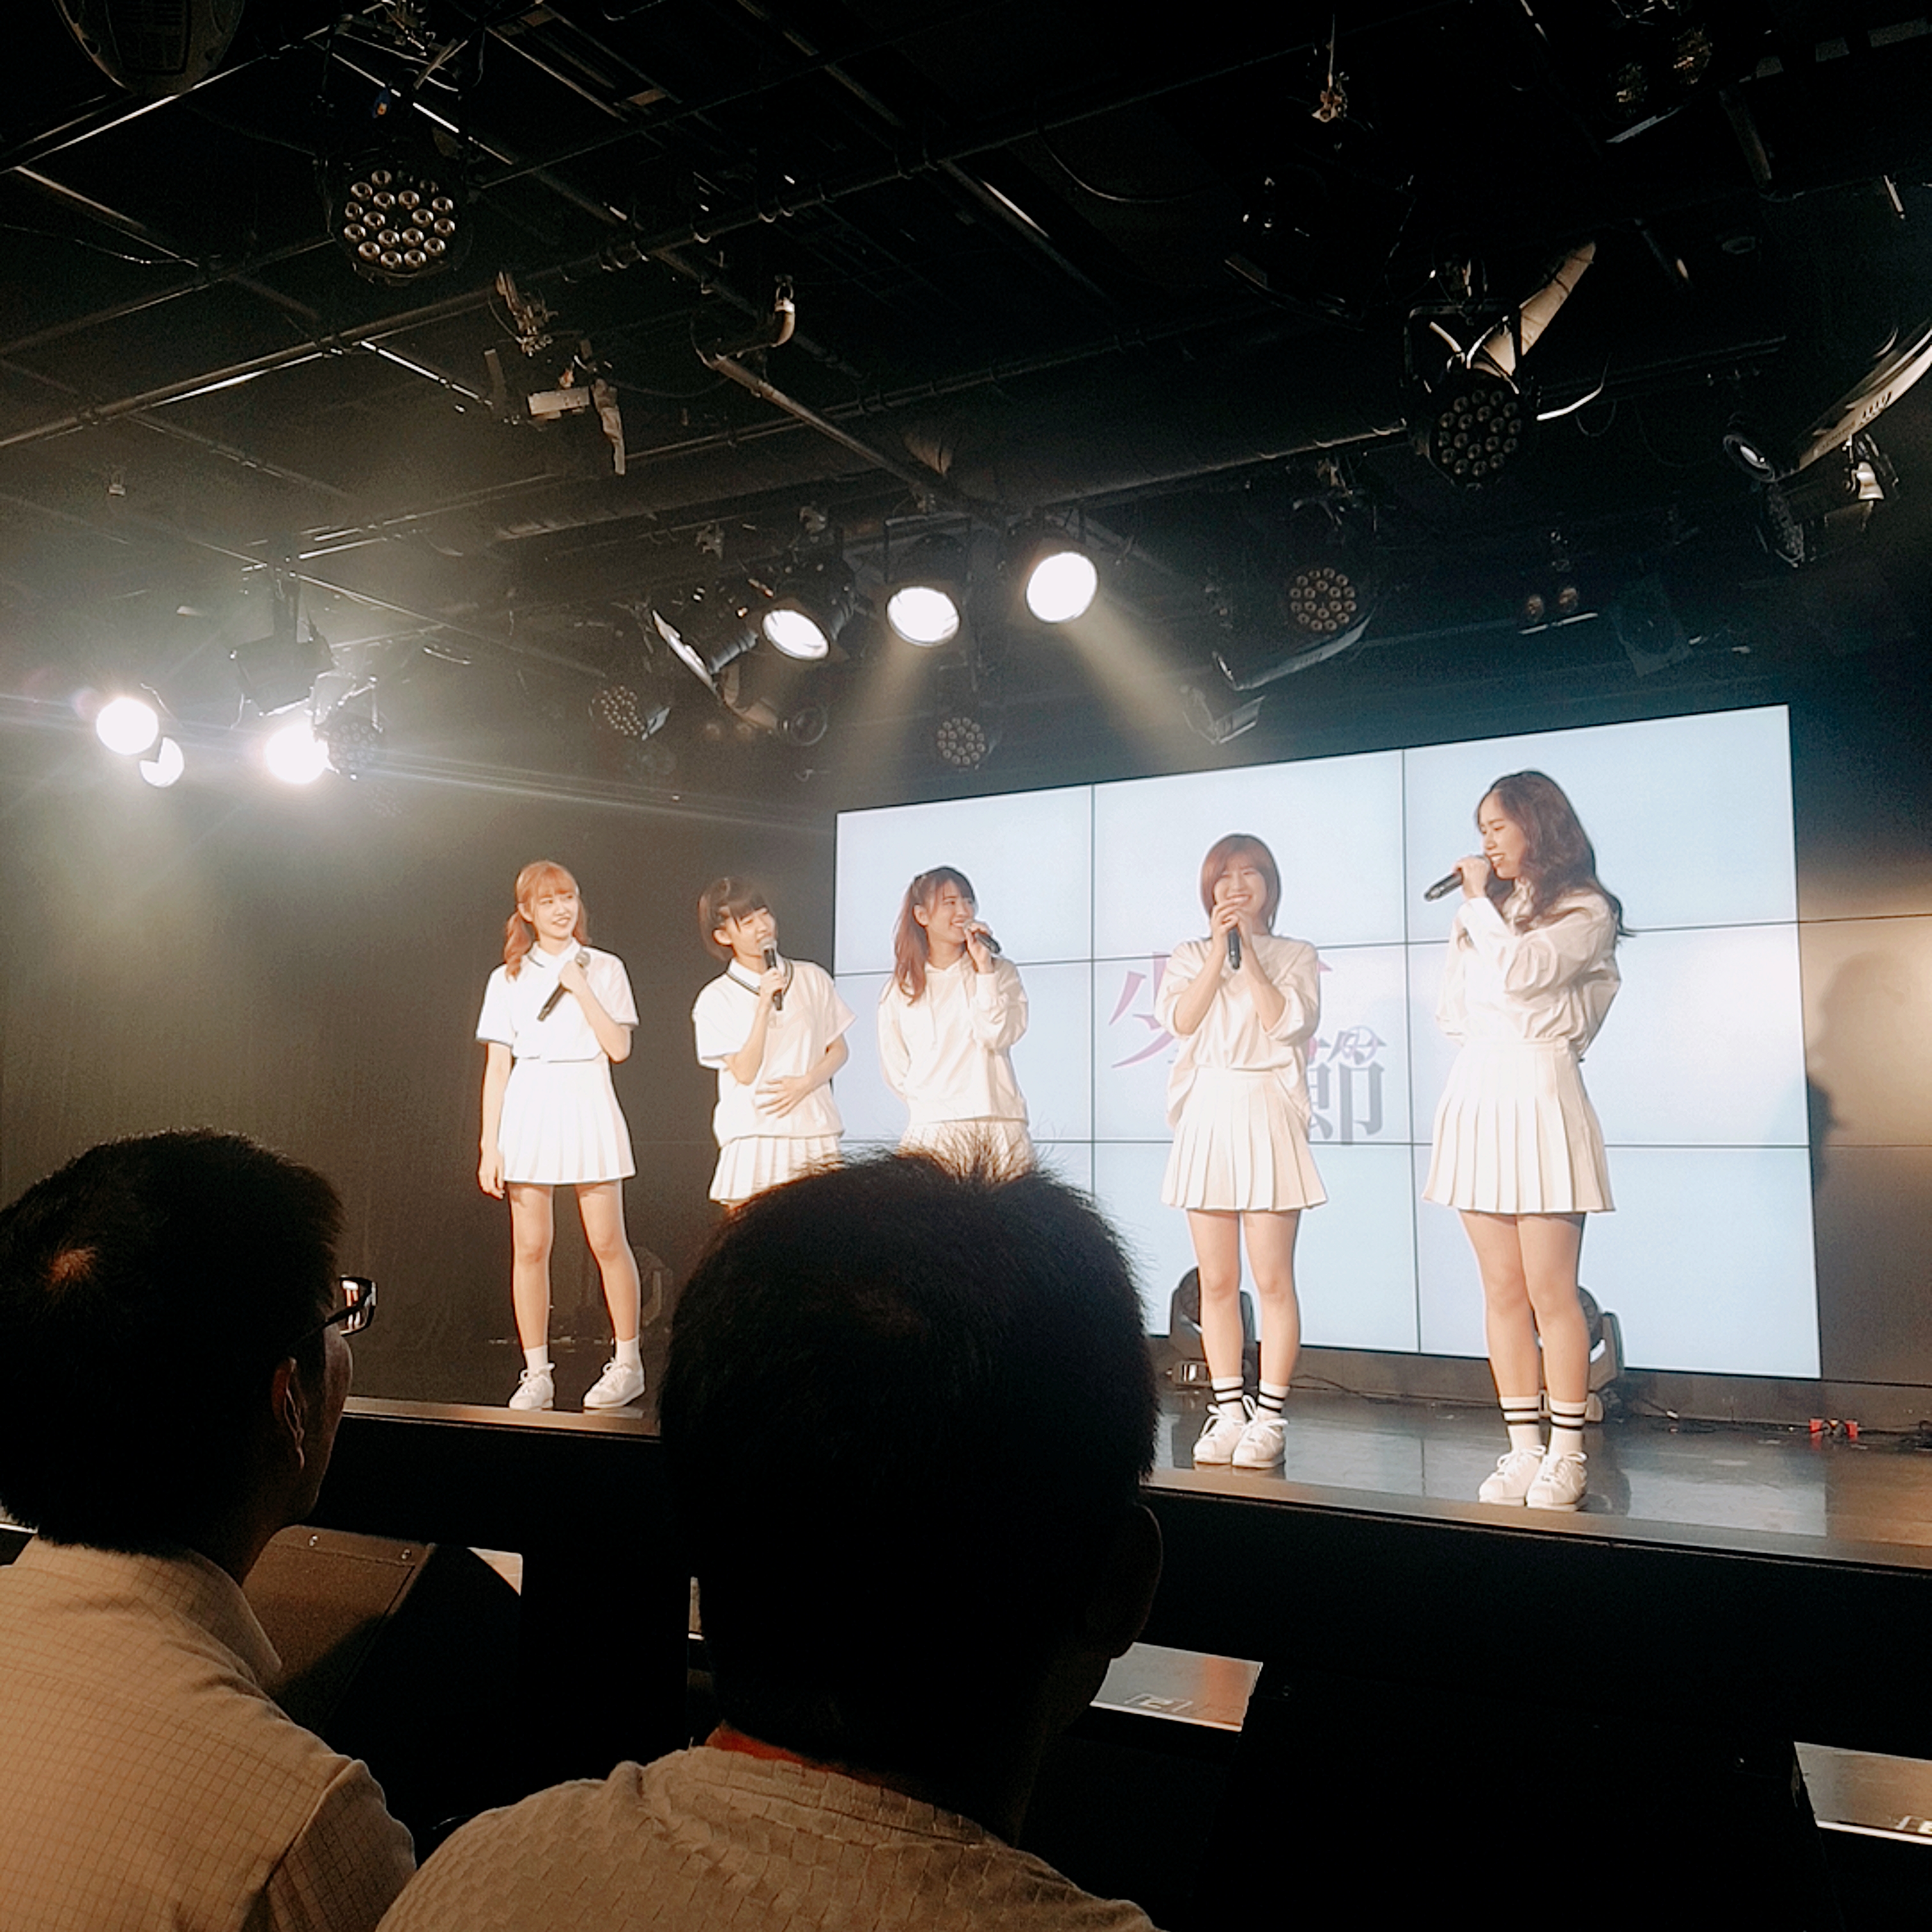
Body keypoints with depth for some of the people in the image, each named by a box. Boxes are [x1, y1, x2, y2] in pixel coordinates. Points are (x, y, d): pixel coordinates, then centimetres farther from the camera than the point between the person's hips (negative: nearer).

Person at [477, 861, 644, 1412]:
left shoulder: (604, 969, 7)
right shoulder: (508, 979, 9)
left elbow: (619, 1046, -3)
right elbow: (497, 1066, 7)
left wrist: (580, 988, -8)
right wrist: (489, 1145, 2)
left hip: (587, 1104, -1)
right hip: (528, 1111, 1)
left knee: (608, 1243, -1)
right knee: (530, 1247, 0)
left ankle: (628, 1362, 13)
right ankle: (536, 1374, 8)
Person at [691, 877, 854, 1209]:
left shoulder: (811, 978, 9)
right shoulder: (717, 998, 1)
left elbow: (839, 1050, 12)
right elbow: (745, 1072, -7)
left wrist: (805, 1082, -7)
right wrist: (764, 1004, -14)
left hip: (814, 1132, 2)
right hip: (753, 1138, -2)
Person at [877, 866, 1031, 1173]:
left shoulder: (1001, 972, 13)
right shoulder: (899, 990, 13)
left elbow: (997, 1036, -3)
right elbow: (896, 1070, 15)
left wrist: (984, 968, -5)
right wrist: (930, 1102, 2)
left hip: (1001, 1125, 0)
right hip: (934, 1129, 0)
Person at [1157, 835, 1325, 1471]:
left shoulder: (1296, 956, 9)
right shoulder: (1189, 956, 14)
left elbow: (1288, 1022, -9)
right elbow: (1181, 1020, -5)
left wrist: (1246, 949, -9)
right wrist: (1219, 947, -9)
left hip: (1267, 1115, -2)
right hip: (1206, 1115, 2)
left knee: (1273, 1280, -3)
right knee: (1215, 1282, 5)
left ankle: (1269, 1418, 5)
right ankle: (1227, 1413, 14)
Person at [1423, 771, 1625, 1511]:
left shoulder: (1584, 911, 0)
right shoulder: (1485, 913, 20)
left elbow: (1520, 971, -17)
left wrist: (1480, 902, -5)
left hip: (1537, 1089, -6)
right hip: (1475, 1090, 6)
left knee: (1549, 1290, -6)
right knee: (1502, 1291, 5)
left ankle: (1566, 1457, 2)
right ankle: (1523, 1451, 10)